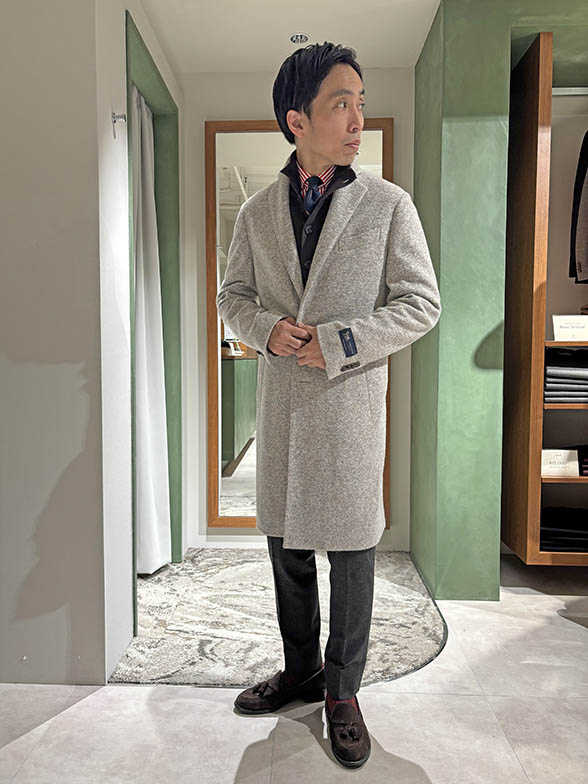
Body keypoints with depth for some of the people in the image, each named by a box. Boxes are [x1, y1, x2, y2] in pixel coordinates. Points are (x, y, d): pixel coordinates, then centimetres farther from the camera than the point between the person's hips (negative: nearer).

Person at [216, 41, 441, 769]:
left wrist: (340, 341, -15)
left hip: (350, 399, -3)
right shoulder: (257, 210, 8)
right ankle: (300, 668, 37)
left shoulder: (388, 203, -1)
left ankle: (342, 690, 26)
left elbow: (421, 302, -3)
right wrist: (267, 327, -9)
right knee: (285, 544, 14)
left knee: (350, 549, 4)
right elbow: (233, 294, 13)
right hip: (280, 400, 4)